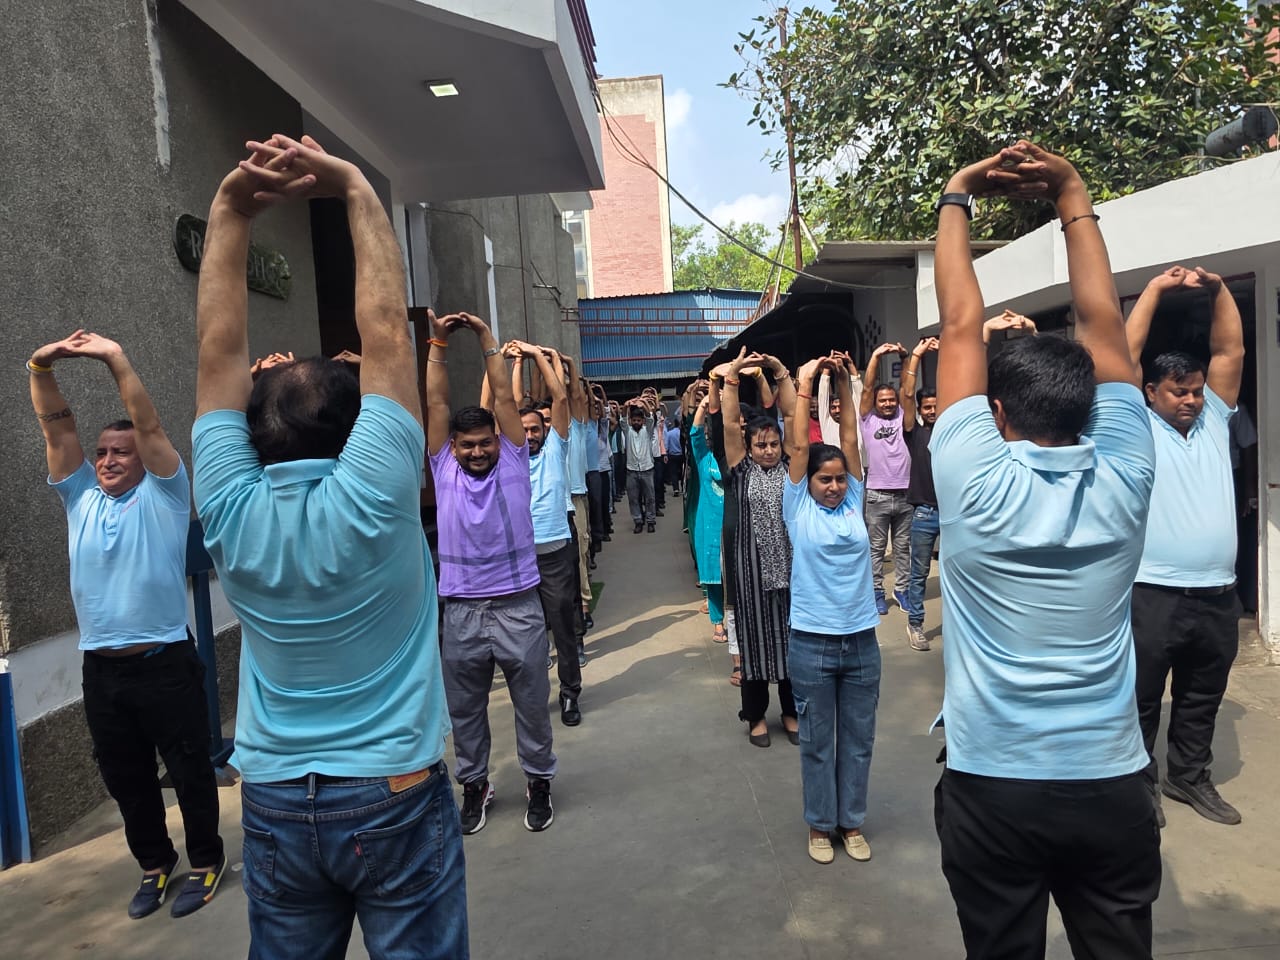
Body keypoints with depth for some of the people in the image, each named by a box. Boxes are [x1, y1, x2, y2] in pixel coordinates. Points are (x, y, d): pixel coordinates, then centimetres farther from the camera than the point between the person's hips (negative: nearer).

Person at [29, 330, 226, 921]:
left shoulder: (163, 496, -2)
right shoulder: (81, 497, 10)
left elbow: (150, 427, -13)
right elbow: (56, 428, 3)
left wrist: (116, 360, -20)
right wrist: (41, 368, -10)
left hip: (165, 664, -5)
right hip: (101, 669, 5)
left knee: (189, 771, 7)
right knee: (126, 779, 16)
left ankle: (206, 861, 24)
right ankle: (154, 865, 33)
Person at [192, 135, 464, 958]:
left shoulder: (231, 515, -10)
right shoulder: (370, 503, -20)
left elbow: (220, 350, -5)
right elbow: (385, 330, -17)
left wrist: (230, 213, -6)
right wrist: (355, 189, -10)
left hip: (275, 805, 4)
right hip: (394, 798, -4)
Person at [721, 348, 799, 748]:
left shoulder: (789, 466, 5)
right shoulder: (742, 470, 1)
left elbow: (793, 417, -1)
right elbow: (730, 424, -7)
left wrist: (781, 372, -6)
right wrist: (731, 376, -12)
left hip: (789, 564, 2)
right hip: (752, 566, -2)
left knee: (791, 637, 9)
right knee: (755, 638, 6)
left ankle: (791, 711, 25)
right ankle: (756, 715, 21)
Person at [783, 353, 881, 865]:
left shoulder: (853, 503, 4)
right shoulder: (798, 508, -4)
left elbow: (850, 441, 0)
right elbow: (798, 446, -9)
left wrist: (844, 382, -2)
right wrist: (804, 385, -8)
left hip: (861, 640, 3)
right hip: (812, 643, -3)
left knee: (858, 738, 15)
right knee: (817, 741, 11)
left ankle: (852, 822, 31)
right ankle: (820, 824, 28)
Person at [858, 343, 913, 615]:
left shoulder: (903, 417, 9)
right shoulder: (868, 419, 3)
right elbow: (867, 387, -5)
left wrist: (907, 356, -8)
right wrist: (875, 356, -12)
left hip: (905, 494, 2)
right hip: (877, 496, -2)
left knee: (903, 547, 12)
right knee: (876, 548, 6)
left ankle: (902, 589, 23)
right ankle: (877, 592, 15)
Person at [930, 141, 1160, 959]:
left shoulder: (975, 484, -15)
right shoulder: (1122, 482, -9)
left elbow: (962, 325, -8)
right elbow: (1102, 322, -2)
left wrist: (957, 199, 1)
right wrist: (1074, 198, 3)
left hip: (991, 787, -2)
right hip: (1111, 787, 2)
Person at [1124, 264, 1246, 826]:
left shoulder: (1213, 421, 12)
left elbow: (1231, 351, 9)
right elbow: (1126, 353, -8)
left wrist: (1219, 289, 2)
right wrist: (1157, 288, -5)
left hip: (1218, 595, 6)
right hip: (1153, 594, -5)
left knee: (1203, 699, 18)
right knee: (1141, 700, 5)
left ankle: (1188, 776, 34)